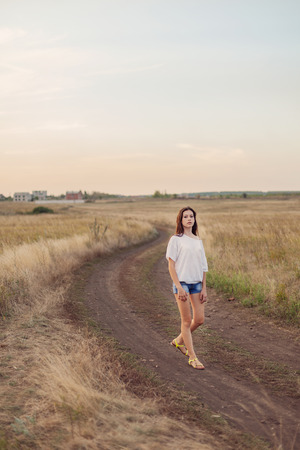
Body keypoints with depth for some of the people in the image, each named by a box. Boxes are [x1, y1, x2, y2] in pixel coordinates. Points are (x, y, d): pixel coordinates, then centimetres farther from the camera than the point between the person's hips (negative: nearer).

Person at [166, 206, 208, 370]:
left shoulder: (198, 241, 12)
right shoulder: (175, 240, -4)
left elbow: (203, 266, 13)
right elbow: (171, 265, -7)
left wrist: (204, 288, 7)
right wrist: (179, 287, -15)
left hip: (196, 283, 6)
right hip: (181, 282, -6)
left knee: (199, 319, 6)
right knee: (187, 320, -1)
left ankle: (179, 341, 31)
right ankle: (192, 357, 7)